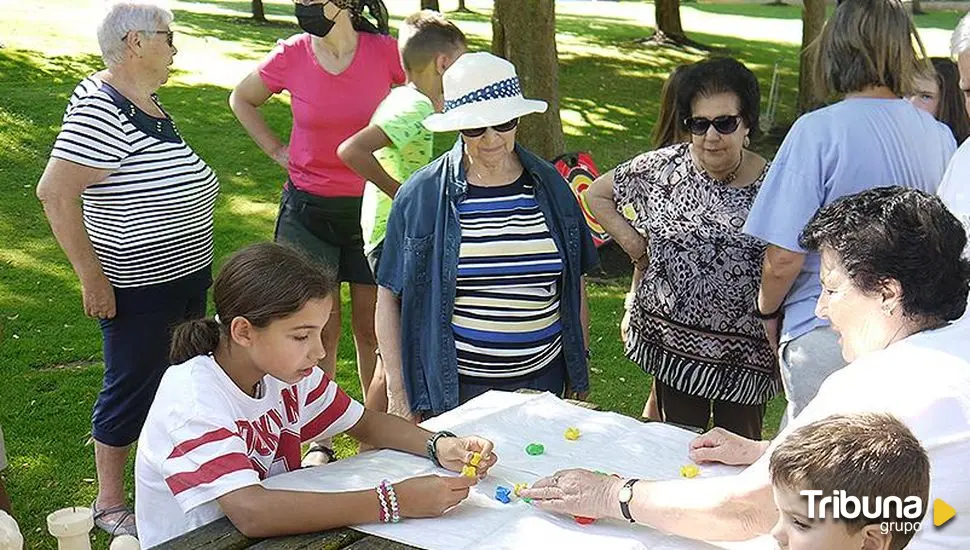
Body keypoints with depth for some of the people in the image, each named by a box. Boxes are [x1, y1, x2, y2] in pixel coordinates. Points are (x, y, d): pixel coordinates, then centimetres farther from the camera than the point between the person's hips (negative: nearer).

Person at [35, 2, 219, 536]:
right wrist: (92, 278, -24)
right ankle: (110, 504, 22)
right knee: (131, 389, 5)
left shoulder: (147, 103, 8)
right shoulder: (100, 110, -22)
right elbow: (55, 193, -26)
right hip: (137, 288, -9)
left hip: (184, 277, 9)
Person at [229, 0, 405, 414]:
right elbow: (241, 99, 12)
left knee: (372, 328, 9)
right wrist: (277, 151, 2)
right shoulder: (291, 55, -7)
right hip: (308, 209, 0)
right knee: (321, 328, 5)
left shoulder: (385, 52, -11)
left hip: (369, 207, 0)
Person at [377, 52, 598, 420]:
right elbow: (389, 296, -3)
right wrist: (398, 395, -5)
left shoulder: (550, 187, 3)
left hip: (541, 380, 3)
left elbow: (575, 283, 11)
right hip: (452, 389, -2)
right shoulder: (421, 196, -6)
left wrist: (579, 374, 13)